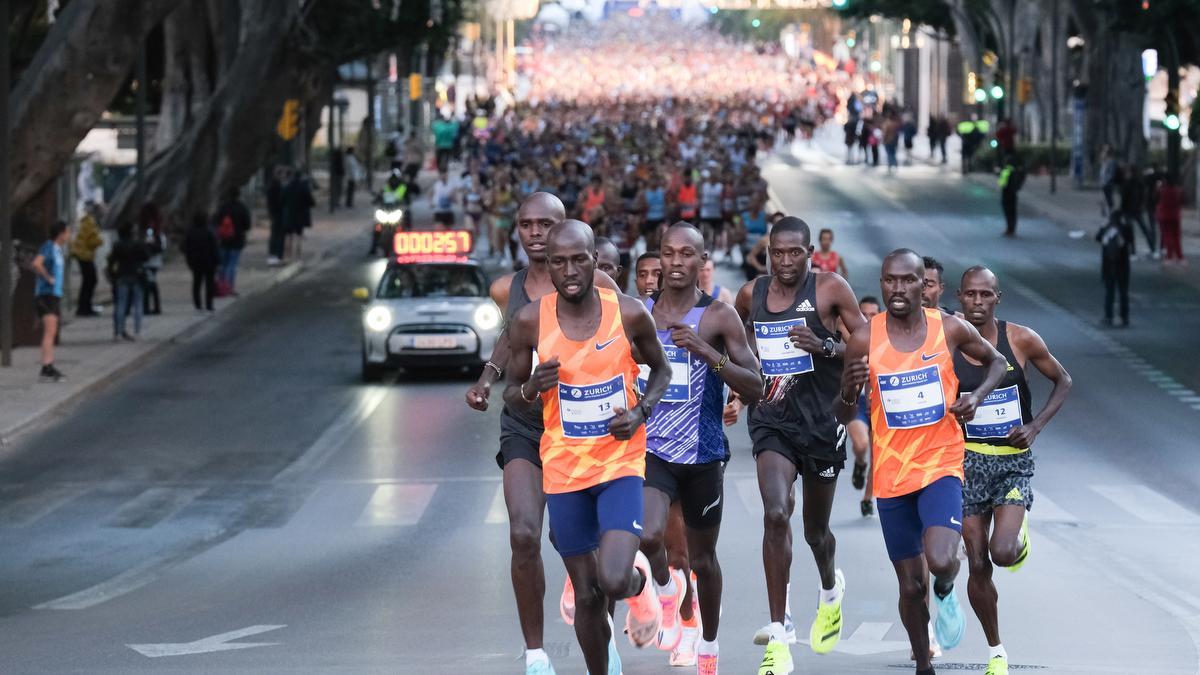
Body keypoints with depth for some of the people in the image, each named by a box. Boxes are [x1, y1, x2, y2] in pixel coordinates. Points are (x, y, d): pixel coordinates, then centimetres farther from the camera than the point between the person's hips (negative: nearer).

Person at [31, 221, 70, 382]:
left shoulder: (57, 249, 14)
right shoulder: (48, 246, -14)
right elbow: (36, 264, -31)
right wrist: (48, 277, -19)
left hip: (55, 295, 10)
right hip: (46, 295, -10)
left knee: (52, 333, 13)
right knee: (50, 332, -16)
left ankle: (49, 368, 19)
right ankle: (46, 370, -21)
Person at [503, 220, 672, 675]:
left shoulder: (629, 314, -9)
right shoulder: (530, 321, -7)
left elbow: (661, 370, 10)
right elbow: (511, 394, 6)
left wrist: (641, 411, -9)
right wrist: (532, 389, -18)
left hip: (621, 463, -1)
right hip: (563, 470, 1)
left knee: (614, 581, -20)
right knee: (587, 596, 5)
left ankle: (640, 581, 18)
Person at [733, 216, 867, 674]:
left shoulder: (830, 289, -7)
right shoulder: (751, 294, 3)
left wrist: (824, 346, -23)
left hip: (821, 420, -1)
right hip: (772, 421, 1)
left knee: (815, 528, 13)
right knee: (775, 515, -20)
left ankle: (830, 590, 50)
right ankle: (778, 634, -18)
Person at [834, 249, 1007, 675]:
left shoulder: (950, 329, -5)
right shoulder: (864, 339, -5)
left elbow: (996, 361, 14)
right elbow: (843, 416, 1)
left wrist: (978, 396, -5)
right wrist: (849, 390, -21)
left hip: (940, 464, -1)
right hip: (891, 475, 1)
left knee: (940, 562, -25)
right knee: (911, 584, 8)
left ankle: (946, 592, 12)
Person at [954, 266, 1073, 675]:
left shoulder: (1021, 340, -7)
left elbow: (1063, 381, 6)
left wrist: (1036, 427, -6)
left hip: (1015, 461, -1)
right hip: (969, 461, 1)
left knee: (1002, 553, -19)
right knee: (978, 566, 1)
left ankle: (1020, 535, 19)